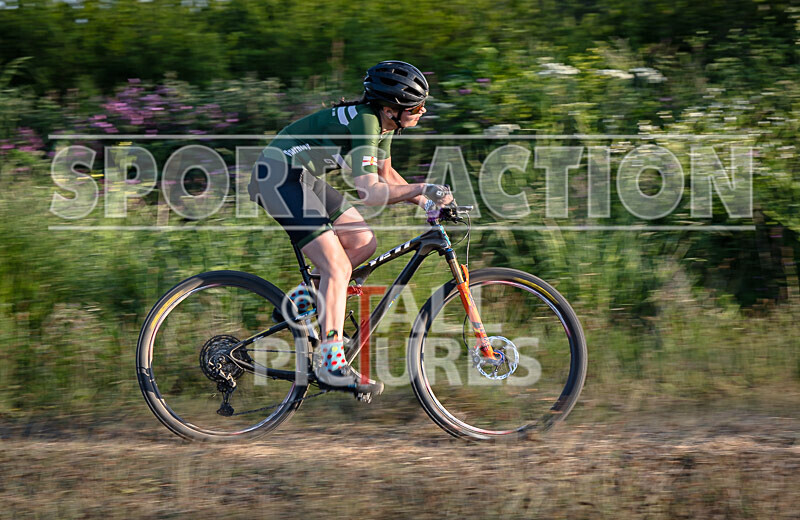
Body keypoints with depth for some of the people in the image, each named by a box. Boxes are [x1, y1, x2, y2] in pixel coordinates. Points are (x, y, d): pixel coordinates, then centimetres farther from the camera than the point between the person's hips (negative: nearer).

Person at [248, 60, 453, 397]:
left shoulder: (382, 120, 6)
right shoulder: (364, 122, -23)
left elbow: (386, 176, 19)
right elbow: (369, 192, -30)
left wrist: (423, 201, 7)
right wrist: (422, 189, -30)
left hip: (304, 178, 10)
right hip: (280, 177, -10)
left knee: (364, 243, 4)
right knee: (337, 267, -14)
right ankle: (330, 360, -14)